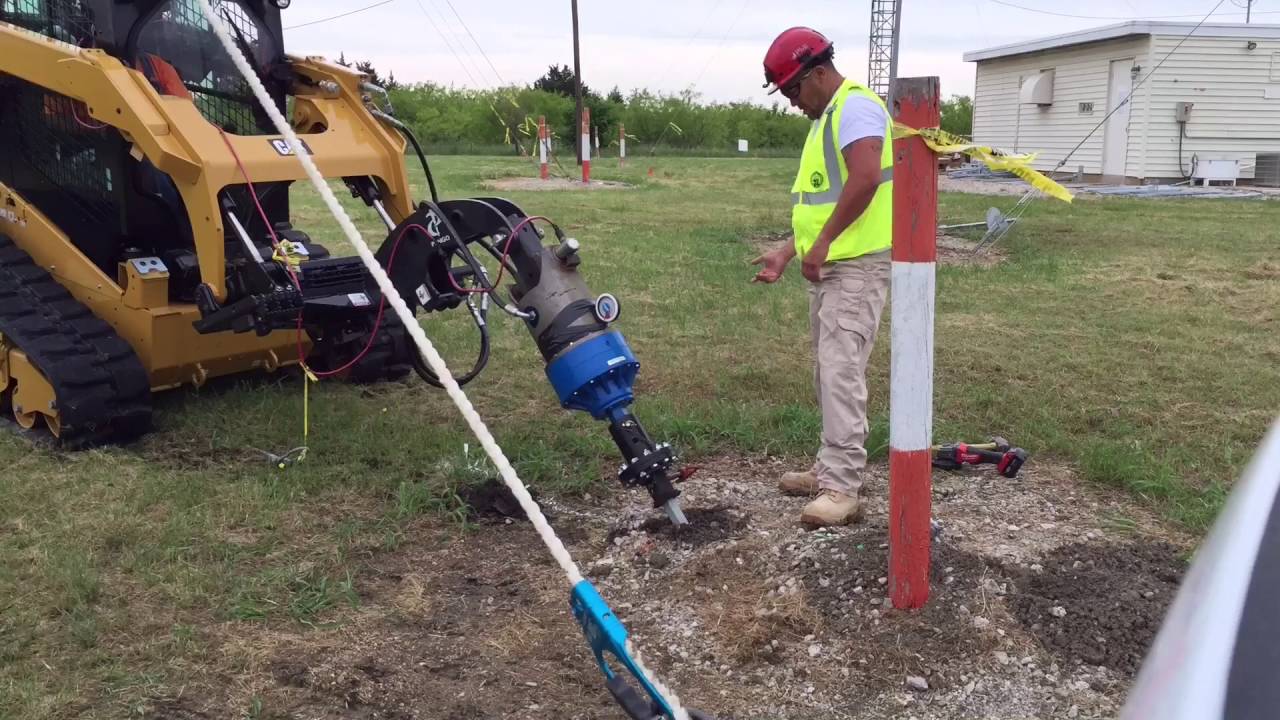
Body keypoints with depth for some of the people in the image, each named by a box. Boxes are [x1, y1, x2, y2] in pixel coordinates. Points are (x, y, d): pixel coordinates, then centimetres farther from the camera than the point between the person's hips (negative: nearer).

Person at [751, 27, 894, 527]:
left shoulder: (855, 107, -11)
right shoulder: (827, 117, 21)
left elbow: (865, 179, -26)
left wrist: (822, 243, -20)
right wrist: (788, 253, 18)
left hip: (857, 265, -10)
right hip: (829, 266, 10)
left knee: (841, 372, -13)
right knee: (828, 374, 13)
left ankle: (843, 488, -11)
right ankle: (832, 469, 22)